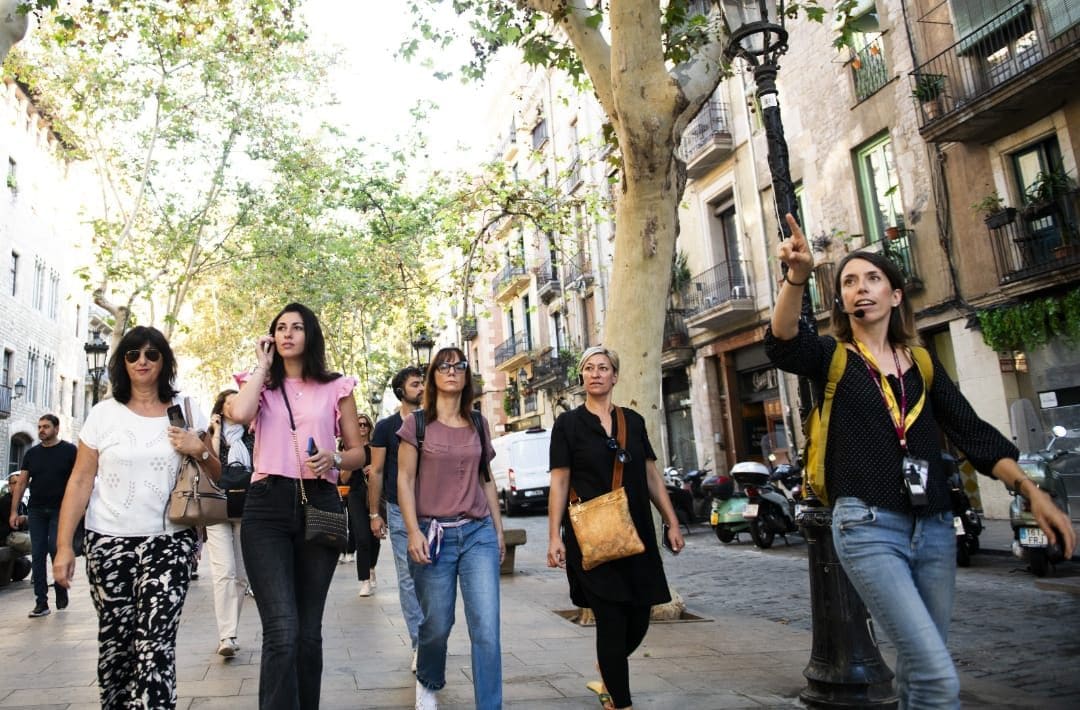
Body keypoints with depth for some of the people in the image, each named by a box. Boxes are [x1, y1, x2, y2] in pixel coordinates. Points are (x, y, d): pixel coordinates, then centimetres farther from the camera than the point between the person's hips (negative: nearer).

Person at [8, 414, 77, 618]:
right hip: (36, 510, 4)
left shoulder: (69, 450, -1)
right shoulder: (32, 453, 10)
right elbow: (21, 482, 11)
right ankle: (41, 602, 7)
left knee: (55, 548, -11)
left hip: (60, 509, -4)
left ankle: (61, 588, 14)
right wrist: (14, 511, 5)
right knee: (37, 555, 2)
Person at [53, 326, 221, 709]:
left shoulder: (186, 410, 6)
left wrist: (199, 451, -10)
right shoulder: (104, 413, 4)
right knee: (115, 642, 7)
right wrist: (64, 545, -3)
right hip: (109, 542, 1)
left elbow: (216, 474, 10)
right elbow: (80, 482, 3)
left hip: (170, 542, -1)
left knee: (155, 642, -13)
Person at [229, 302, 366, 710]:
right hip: (267, 507, -1)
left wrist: (334, 459, -10)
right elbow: (240, 414, -14)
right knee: (282, 631, -13)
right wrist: (263, 365, -1)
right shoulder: (260, 384, 11)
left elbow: (358, 453, 12)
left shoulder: (336, 387, 10)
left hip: (319, 505, 1)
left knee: (309, 631, 10)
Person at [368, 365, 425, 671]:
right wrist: (374, 514, 0)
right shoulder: (386, 427, 3)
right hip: (400, 511, -2)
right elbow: (376, 472, 4)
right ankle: (421, 644, 8)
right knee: (408, 578, 1)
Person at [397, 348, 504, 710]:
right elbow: (405, 480, -2)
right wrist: (413, 532, -11)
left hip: (479, 533, 2)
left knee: (487, 628, -5)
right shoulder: (417, 423, 1)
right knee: (437, 624, 8)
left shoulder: (478, 423, 10)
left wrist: (498, 528, 12)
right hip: (435, 534, -2)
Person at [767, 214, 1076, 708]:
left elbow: (974, 435, 8)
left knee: (920, 669, 16)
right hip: (868, 527, -5)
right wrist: (797, 276, -38)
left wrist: (1031, 491, -6)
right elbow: (783, 343, -21)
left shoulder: (924, 365, 12)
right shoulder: (833, 358, 1)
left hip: (934, 527, 5)